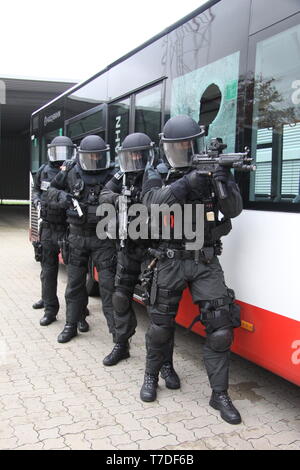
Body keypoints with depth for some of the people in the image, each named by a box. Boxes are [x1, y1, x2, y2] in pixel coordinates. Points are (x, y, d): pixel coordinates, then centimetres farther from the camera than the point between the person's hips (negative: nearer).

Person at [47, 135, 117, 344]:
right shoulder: (71, 172, 2)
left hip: (102, 237, -3)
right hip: (77, 236, 3)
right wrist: (61, 196, -7)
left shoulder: (113, 174, -7)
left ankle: (117, 330, 7)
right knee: (75, 283, 13)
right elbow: (52, 189, 14)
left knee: (108, 284, -2)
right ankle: (71, 325, 29)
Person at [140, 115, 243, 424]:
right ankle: (151, 375, 34)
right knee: (160, 325, 10)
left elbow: (233, 210, -5)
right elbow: (153, 203, -19)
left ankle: (219, 394, 11)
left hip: (206, 262, 1)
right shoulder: (156, 175, 2)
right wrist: (187, 182, -30)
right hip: (171, 262, -1)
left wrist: (224, 181, -23)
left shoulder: (208, 171, 4)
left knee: (220, 326, -3)